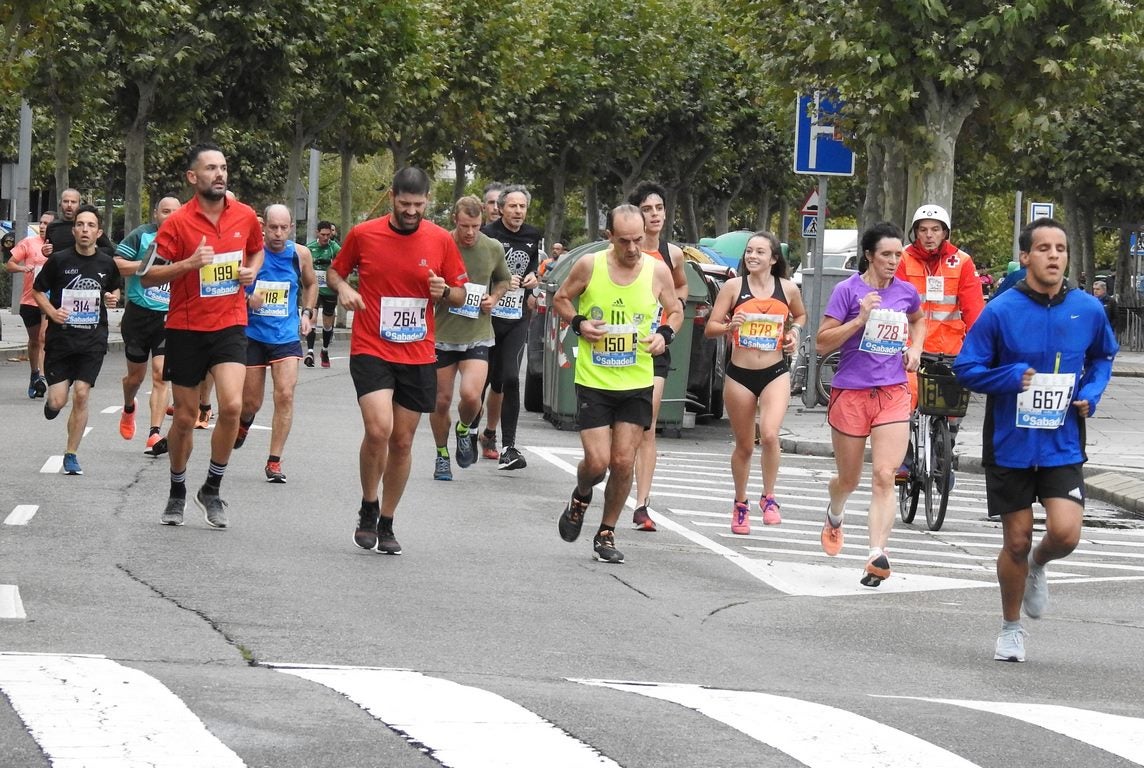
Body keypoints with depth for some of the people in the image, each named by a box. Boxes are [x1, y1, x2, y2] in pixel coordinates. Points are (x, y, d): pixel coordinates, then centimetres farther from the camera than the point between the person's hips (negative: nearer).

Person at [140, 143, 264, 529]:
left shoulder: (245, 216, 0)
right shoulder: (178, 222, -10)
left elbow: (256, 250, 22)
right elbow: (147, 276, -8)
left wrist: (251, 271, 1)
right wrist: (188, 264, -22)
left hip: (229, 325, 1)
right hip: (186, 327, -1)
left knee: (231, 406, -18)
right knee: (184, 418, 7)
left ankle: (212, 490, 1)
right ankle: (177, 494, 28)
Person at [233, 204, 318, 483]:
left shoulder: (300, 254, -2)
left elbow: (311, 284, 19)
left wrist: (307, 312, 7)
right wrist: (247, 298, -20)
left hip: (286, 336, 1)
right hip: (253, 334, -1)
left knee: (285, 394, -15)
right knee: (251, 402, 8)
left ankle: (274, 461, -7)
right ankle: (244, 423, 46)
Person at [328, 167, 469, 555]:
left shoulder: (441, 241, 1)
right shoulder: (363, 235, -3)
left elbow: (460, 294, 10)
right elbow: (335, 272, 12)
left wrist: (445, 291, -12)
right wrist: (343, 288, -10)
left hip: (418, 357, 3)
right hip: (371, 351, -3)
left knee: (402, 442, 8)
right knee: (379, 429, -21)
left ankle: (386, 524, 22)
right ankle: (368, 509, 2)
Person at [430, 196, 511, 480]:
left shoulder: (493, 249, -1)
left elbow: (503, 279, 19)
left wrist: (494, 298, -1)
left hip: (478, 336, 0)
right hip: (442, 335, 0)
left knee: (470, 394, -18)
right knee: (441, 401, 6)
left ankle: (464, 429, 16)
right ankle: (442, 455, 28)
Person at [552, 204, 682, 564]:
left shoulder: (658, 271, -5)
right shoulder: (589, 266, -9)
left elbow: (675, 311, 11)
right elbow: (561, 299, 8)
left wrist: (665, 334, -9)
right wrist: (578, 324, -11)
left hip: (637, 384, 1)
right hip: (593, 382, -1)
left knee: (623, 462, -1)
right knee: (597, 462, -8)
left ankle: (606, 534, 18)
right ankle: (581, 497, 28)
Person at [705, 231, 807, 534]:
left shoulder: (788, 289, 2)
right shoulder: (733, 287, -3)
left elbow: (800, 315, 23)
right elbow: (710, 328, -2)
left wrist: (795, 332, 2)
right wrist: (729, 327, -22)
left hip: (775, 373, 0)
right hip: (740, 374, 0)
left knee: (770, 434, -22)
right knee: (744, 446, 10)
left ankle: (769, 498, -3)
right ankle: (740, 505, 30)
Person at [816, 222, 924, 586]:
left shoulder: (906, 292, 6)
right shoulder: (848, 290, -6)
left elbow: (919, 319, 31)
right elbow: (822, 343, -8)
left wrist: (915, 348, 12)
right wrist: (860, 319, -19)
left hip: (893, 392, 2)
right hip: (850, 392, -2)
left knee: (884, 476, -14)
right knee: (849, 479, 13)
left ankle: (877, 554, -20)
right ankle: (834, 515, 47)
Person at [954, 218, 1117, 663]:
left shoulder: (1088, 310, -2)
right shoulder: (1001, 312, -11)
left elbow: (1104, 355, 18)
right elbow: (966, 369, -5)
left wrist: (1092, 392, 0)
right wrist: (1011, 377, -22)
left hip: (1063, 446, 1)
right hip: (1010, 444, -1)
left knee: (1065, 533, -14)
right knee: (1016, 542, 6)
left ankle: (1038, 565, 23)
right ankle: (1011, 628, 28)